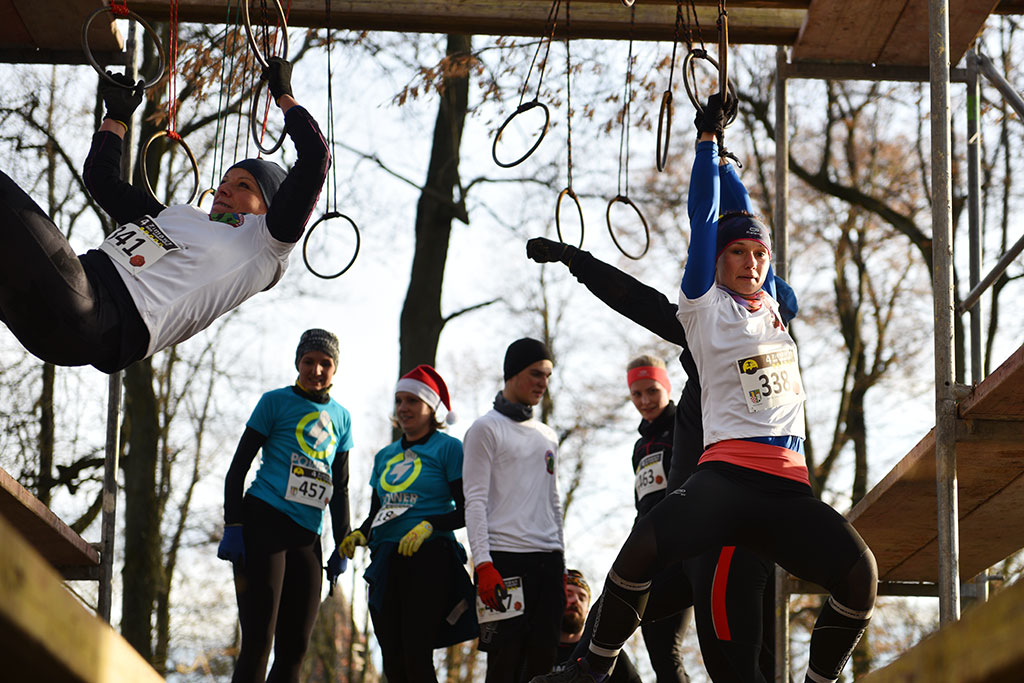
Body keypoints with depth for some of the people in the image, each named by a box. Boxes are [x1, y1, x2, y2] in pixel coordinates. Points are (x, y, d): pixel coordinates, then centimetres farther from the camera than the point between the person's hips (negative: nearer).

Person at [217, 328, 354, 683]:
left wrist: (342, 545, 15)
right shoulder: (276, 402, 5)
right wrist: (233, 526, -8)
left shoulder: (340, 418, 18)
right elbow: (238, 467, 3)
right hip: (264, 521, -5)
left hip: (307, 535, 5)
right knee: (258, 640, -12)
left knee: (295, 646, 1)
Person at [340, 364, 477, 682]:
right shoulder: (385, 456, 20)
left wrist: (429, 525, -21)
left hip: (428, 559, -6)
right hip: (386, 562, 6)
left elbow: (465, 511, -5)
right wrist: (359, 535, 2)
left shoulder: (448, 448, 1)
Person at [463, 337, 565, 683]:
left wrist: (561, 565, 17)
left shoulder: (548, 437, 20)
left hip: (547, 560, 6)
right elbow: (475, 502, -6)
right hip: (505, 559, -6)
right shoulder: (486, 429, 1)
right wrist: (483, 564, -15)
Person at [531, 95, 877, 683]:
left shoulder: (774, 305, 22)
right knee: (646, 546, -30)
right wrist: (708, 138, 9)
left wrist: (722, 160, 41)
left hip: (789, 486, 5)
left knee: (860, 573, -19)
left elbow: (745, 216, 31)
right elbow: (706, 220, 5)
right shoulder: (706, 307, 9)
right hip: (726, 474, -4)